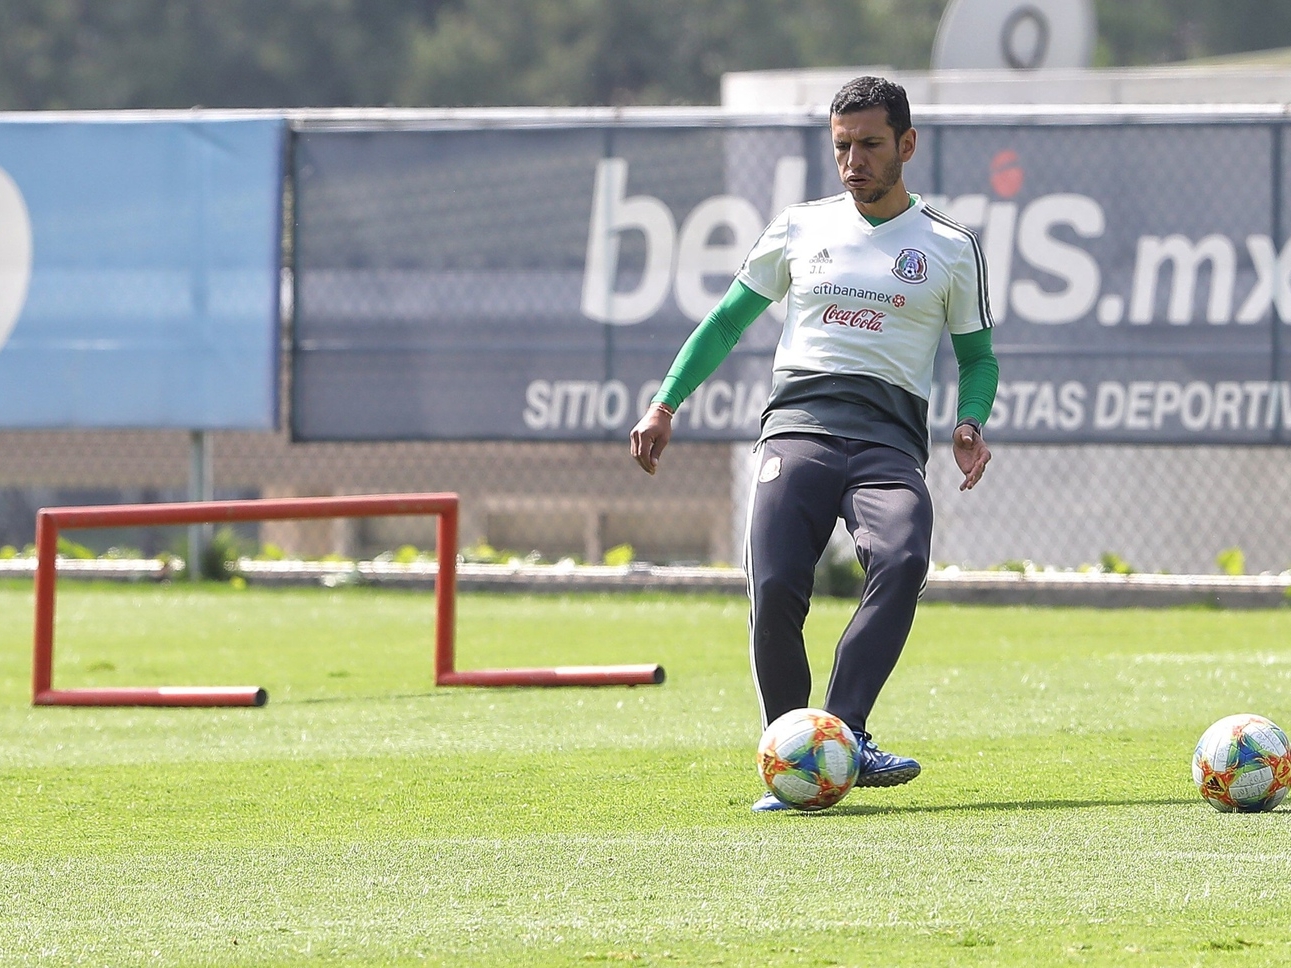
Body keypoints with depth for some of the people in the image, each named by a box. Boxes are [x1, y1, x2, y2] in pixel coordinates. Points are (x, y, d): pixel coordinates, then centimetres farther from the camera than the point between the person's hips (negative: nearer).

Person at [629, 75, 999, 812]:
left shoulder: (952, 248, 13)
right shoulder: (802, 228, 17)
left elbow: (977, 356, 19)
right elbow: (729, 320, 24)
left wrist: (971, 425, -1)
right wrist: (666, 404, 16)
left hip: (890, 434, -1)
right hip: (800, 420, 1)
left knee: (902, 561, -32)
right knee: (775, 588, -20)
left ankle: (844, 733, -34)